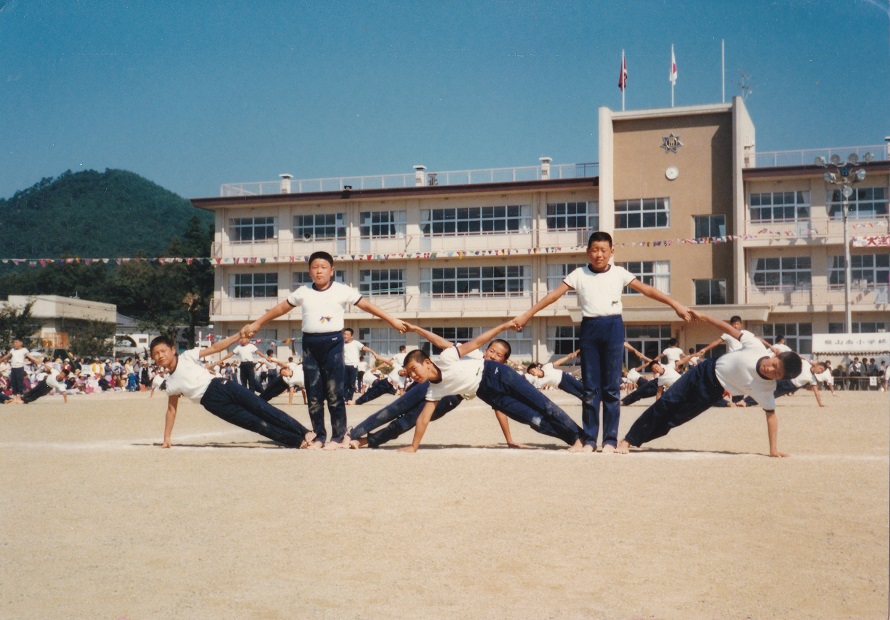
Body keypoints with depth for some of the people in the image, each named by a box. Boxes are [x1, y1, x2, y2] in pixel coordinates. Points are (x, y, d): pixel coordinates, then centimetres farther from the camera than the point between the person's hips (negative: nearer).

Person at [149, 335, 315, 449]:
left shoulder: (187, 356, 6)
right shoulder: (170, 384, 13)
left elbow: (214, 348, 1)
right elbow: (171, 410, 21)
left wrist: (237, 336, -12)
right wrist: (166, 439, 18)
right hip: (213, 403, 1)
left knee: (262, 409, -15)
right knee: (257, 424, -9)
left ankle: (305, 433, -15)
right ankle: (299, 441, -9)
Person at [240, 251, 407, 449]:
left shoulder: (342, 291, 1)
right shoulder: (303, 292, 9)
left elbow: (367, 305, 0)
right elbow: (281, 308, 17)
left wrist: (392, 320, -5)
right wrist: (256, 324, 20)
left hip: (333, 342, -3)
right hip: (310, 343, 3)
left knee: (335, 394, -4)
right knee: (313, 395, 6)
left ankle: (339, 437, 4)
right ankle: (319, 436, 16)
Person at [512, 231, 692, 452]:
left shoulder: (619, 273, 6)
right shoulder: (579, 274, 5)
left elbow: (647, 290, 3)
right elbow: (554, 295, 1)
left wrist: (676, 304, -3)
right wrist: (526, 315, -4)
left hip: (613, 327, 0)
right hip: (589, 328, 0)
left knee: (612, 387, 1)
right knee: (590, 388, 3)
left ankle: (610, 439, 6)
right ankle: (589, 439, 8)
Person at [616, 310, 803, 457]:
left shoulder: (766, 388, -24)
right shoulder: (757, 347, -22)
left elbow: (771, 414, -15)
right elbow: (731, 330, -11)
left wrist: (774, 449, -21)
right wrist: (703, 316, -6)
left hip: (714, 392, -1)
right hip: (707, 370, 2)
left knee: (674, 418, 2)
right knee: (666, 403, 0)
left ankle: (634, 440, 22)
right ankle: (627, 440, 12)